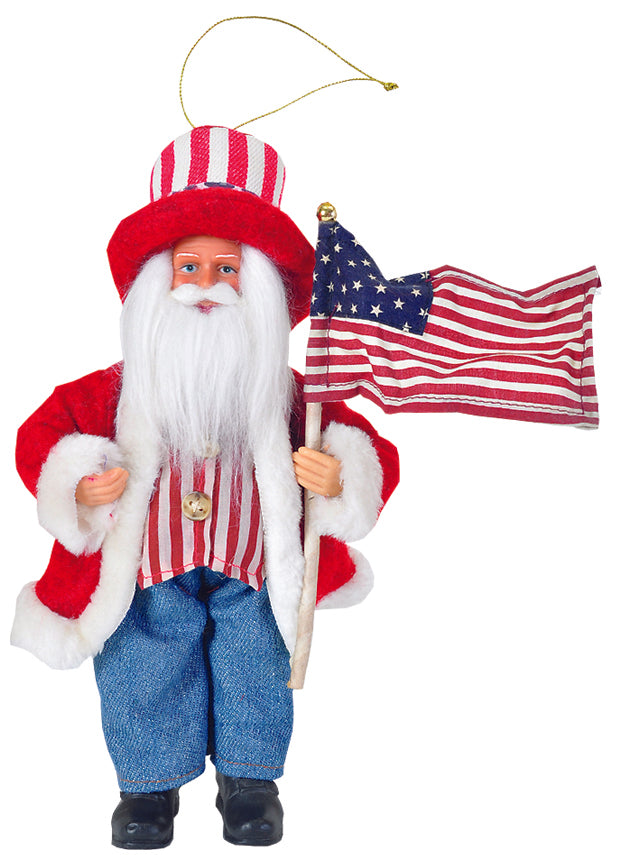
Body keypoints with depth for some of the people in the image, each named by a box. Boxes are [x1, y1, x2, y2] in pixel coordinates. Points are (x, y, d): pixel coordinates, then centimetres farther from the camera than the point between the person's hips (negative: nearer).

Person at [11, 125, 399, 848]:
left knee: (254, 673, 8)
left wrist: (338, 480, -27)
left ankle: (249, 777, 32)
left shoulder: (287, 396, -8)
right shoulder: (117, 393, -8)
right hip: (148, 573, 0)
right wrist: (79, 488, -20)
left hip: (252, 574, 0)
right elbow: (43, 436, -2)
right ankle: (150, 780, 31)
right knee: (148, 675, 7)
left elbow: (370, 458, -5)